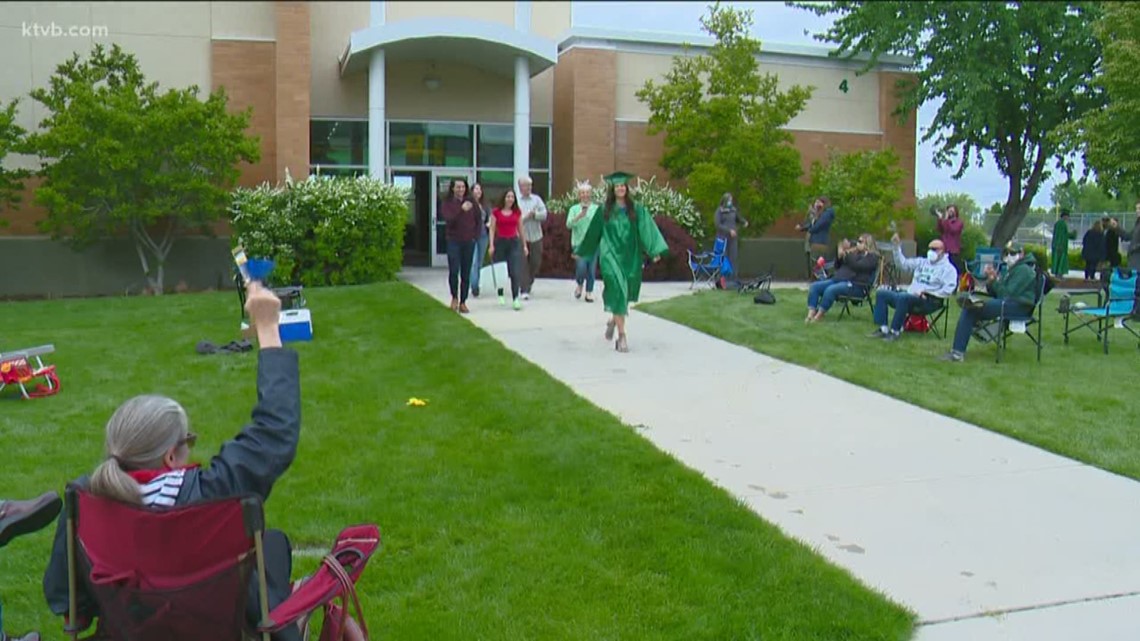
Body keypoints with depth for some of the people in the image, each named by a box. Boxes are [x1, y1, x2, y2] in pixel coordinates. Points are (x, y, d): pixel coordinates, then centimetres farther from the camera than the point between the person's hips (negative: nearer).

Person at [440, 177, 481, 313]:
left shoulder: (471, 202, 5)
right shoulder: (447, 204, -2)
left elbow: (479, 219, 12)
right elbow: (449, 220, -18)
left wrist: (475, 235, 3)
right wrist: (461, 209, -30)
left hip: (469, 242, 2)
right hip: (454, 242, -2)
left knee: (466, 274, 4)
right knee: (454, 271, -13)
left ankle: (463, 302, 12)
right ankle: (454, 297, 8)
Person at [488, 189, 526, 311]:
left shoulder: (517, 212, 7)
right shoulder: (496, 212, 1)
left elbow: (520, 229, 13)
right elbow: (492, 229, 1)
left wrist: (524, 245, 12)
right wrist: (491, 245, -7)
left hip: (514, 242, 1)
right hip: (500, 242, -1)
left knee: (515, 271, -10)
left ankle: (515, 298, -12)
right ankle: (500, 296, 26)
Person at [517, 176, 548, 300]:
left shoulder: (537, 199, 9)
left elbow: (544, 214, -1)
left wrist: (534, 214, -16)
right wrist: (525, 217, -17)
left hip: (536, 236, 3)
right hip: (520, 236, -3)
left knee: (536, 262, 8)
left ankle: (529, 283, 32)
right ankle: (525, 290, -4)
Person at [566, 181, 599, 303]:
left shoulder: (596, 209, 5)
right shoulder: (574, 209, 4)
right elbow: (568, 224, -8)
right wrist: (579, 216, -23)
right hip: (578, 243, -1)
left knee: (591, 269, 1)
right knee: (581, 267, -14)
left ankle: (589, 292, 16)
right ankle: (579, 285, 15)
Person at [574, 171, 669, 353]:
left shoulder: (636, 209, 2)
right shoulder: (605, 210, 2)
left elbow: (646, 229, -7)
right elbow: (593, 232, 11)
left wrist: (654, 250, -19)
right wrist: (580, 251, 17)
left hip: (630, 256, 2)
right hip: (611, 255, -2)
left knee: (626, 293, 11)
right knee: (618, 291, -12)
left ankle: (614, 320, 39)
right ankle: (621, 335, -11)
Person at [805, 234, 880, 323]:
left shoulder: (872, 257, 1)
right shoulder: (854, 252, 23)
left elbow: (857, 266, -17)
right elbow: (837, 267, 23)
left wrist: (847, 254, -15)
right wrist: (840, 255, 5)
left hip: (856, 285, -8)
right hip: (838, 279, 8)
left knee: (830, 290, -35)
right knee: (814, 286, -12)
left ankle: (817, 317, -32)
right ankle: (811, 314, -25)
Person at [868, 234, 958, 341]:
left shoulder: (948, 268, 2)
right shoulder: (922, 262, 22)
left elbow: (948, 290, -12)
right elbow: (903, 263, 19)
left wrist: (927, 293, -19)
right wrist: (896, 247, 8)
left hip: (929, 302, -8)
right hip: (910, 297, 8)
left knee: (903, 297, -37)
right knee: (881, 293, -6)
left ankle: (895, 331, -30)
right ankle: (883, 329, -15)